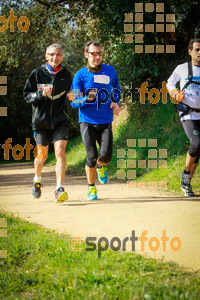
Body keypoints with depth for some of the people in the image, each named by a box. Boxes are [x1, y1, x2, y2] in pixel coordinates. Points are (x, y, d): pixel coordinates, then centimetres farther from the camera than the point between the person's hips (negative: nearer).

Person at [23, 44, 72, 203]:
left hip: (60, 119, 0)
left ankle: (59, 188, -19)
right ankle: (37, 180, 36)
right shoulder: (38, 73, -1)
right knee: (42, 155, 5)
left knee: (60, 151, -17)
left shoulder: (66, 75, 4)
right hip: (41, 119, 0)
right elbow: (27, 95, 1)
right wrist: (41, 94, -18)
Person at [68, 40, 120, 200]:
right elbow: (74, 102, -6)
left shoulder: (110, 71, 4)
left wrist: (116, 102, 6)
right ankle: (91, 188, 15)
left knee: (106, 156, -11)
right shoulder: (80, 75, -3)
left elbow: (116, 88, 25)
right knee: (91, 157, -8)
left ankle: (100, 167, 27)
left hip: (106, 122, 2)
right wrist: (88, 98, -25)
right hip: (87, 122, -2)